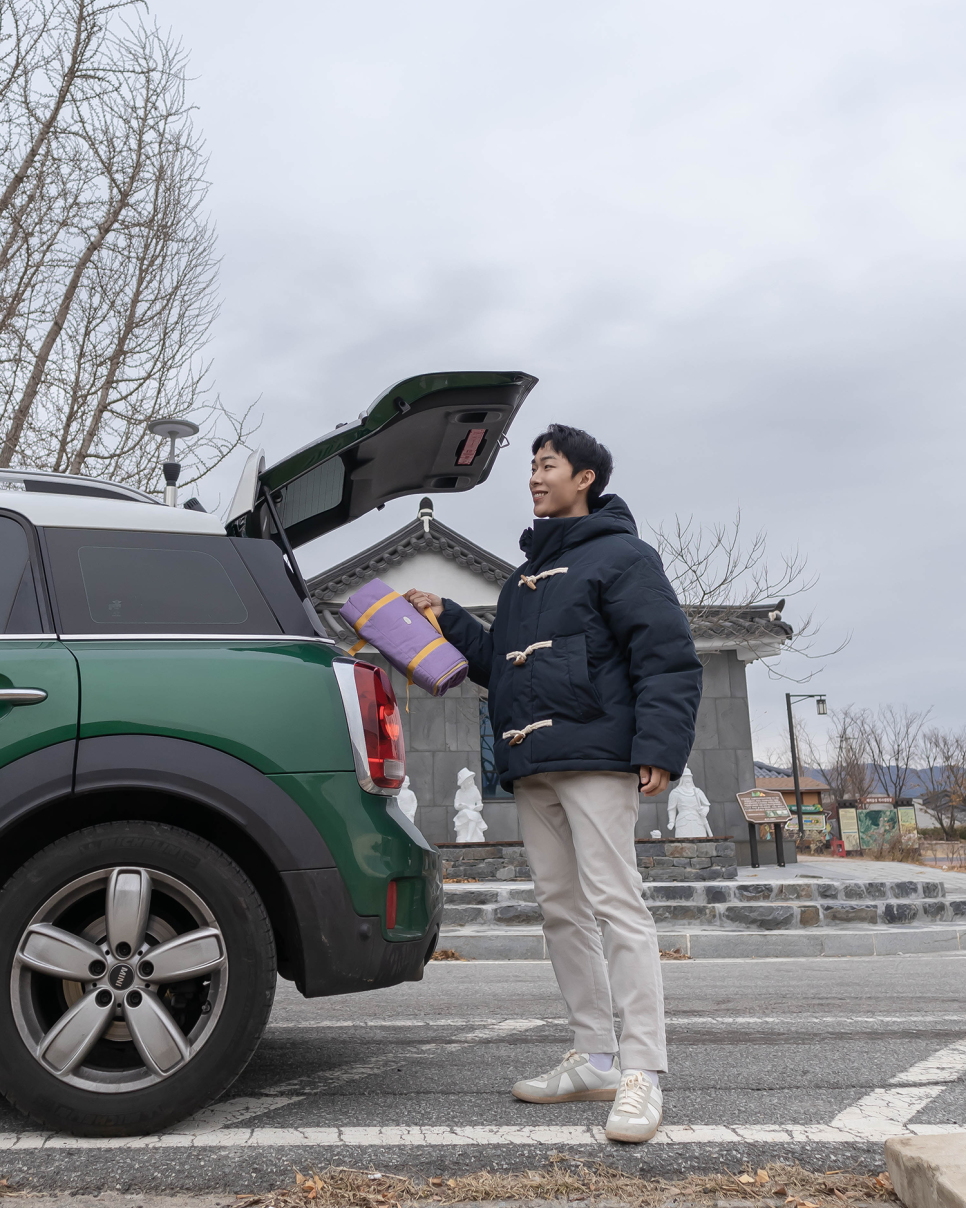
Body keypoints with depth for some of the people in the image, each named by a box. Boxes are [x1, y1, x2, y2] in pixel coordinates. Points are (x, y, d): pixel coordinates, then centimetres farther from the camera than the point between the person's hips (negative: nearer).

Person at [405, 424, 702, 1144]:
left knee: (616, 903, -11)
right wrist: (446, 619, 16)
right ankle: (596, 1060, 18)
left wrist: (660, 746, -21)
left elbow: (669, 658, -9)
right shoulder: (525, 577, 26)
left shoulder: (622, 556, 0)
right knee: (561, 909, 9)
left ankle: (642, 1071, -8)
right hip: (532, 767, 9)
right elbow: (499, 666, 26)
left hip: (596, 759, -8)